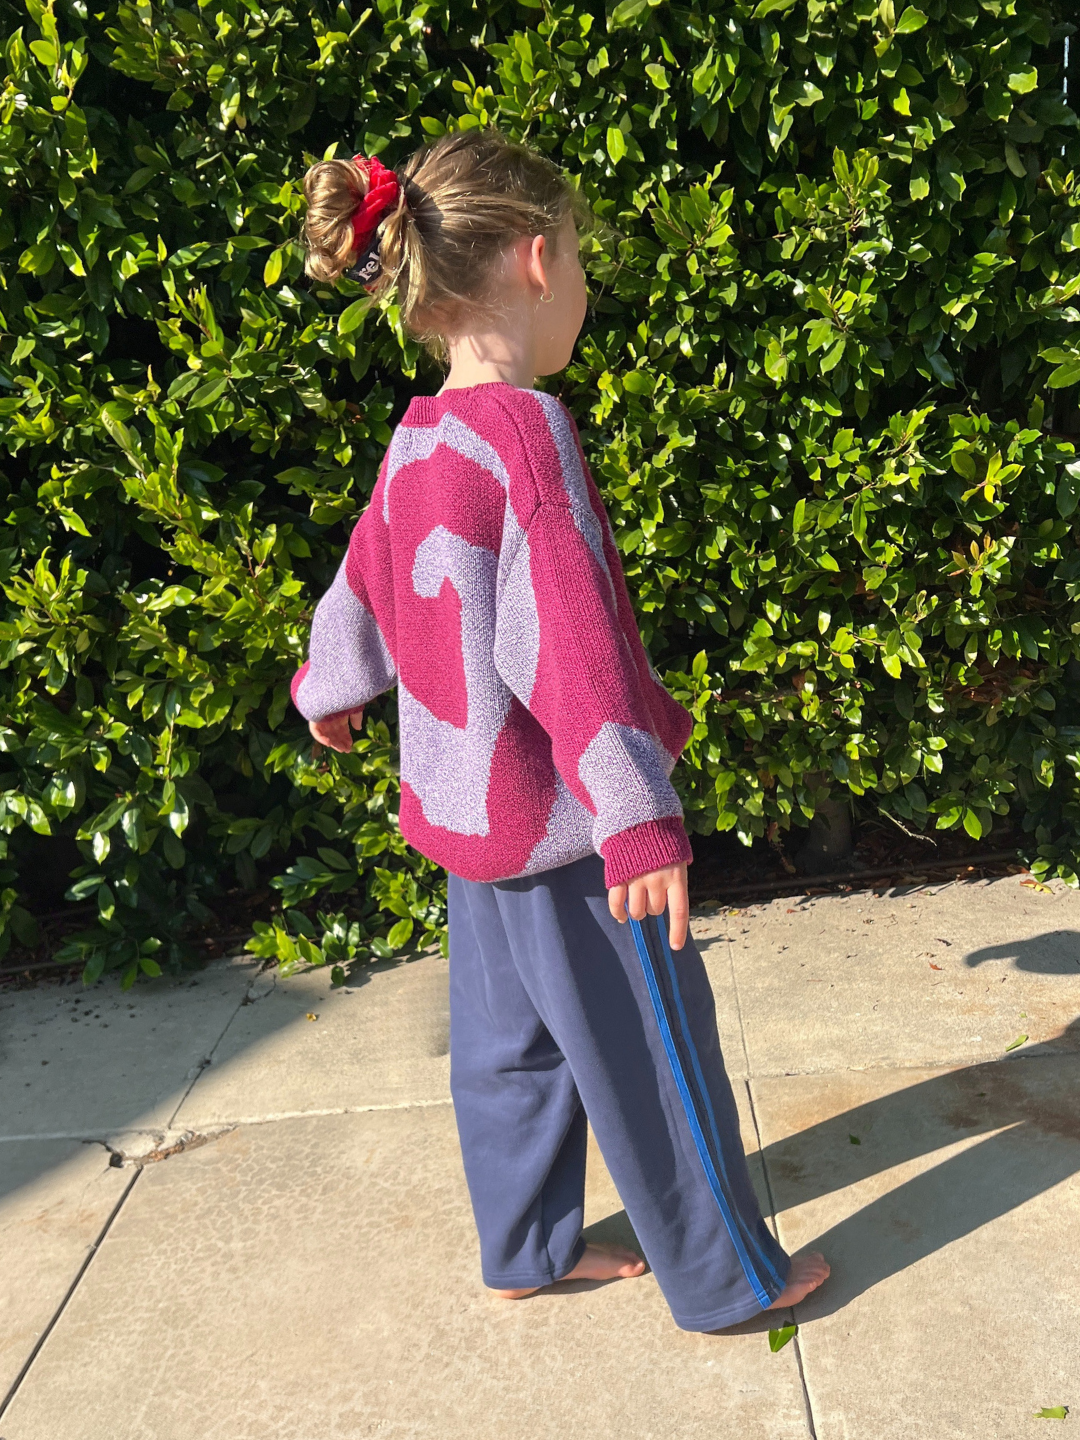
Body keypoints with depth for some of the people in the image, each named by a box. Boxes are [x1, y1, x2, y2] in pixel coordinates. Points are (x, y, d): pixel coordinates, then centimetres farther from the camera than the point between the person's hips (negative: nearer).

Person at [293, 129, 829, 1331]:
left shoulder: (415, 443, 5)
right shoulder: (525, 429, -21)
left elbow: (362, 585, 19)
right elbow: (565, 640, -28)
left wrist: (330, 689, 37)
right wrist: (638, 814, -27)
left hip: (466, 804, 9)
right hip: (559, 820, -9)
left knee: (510, 1039, 21)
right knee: (651, 1053, 8)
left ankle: (527, 1248, 39)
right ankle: (727, 1277, 26)